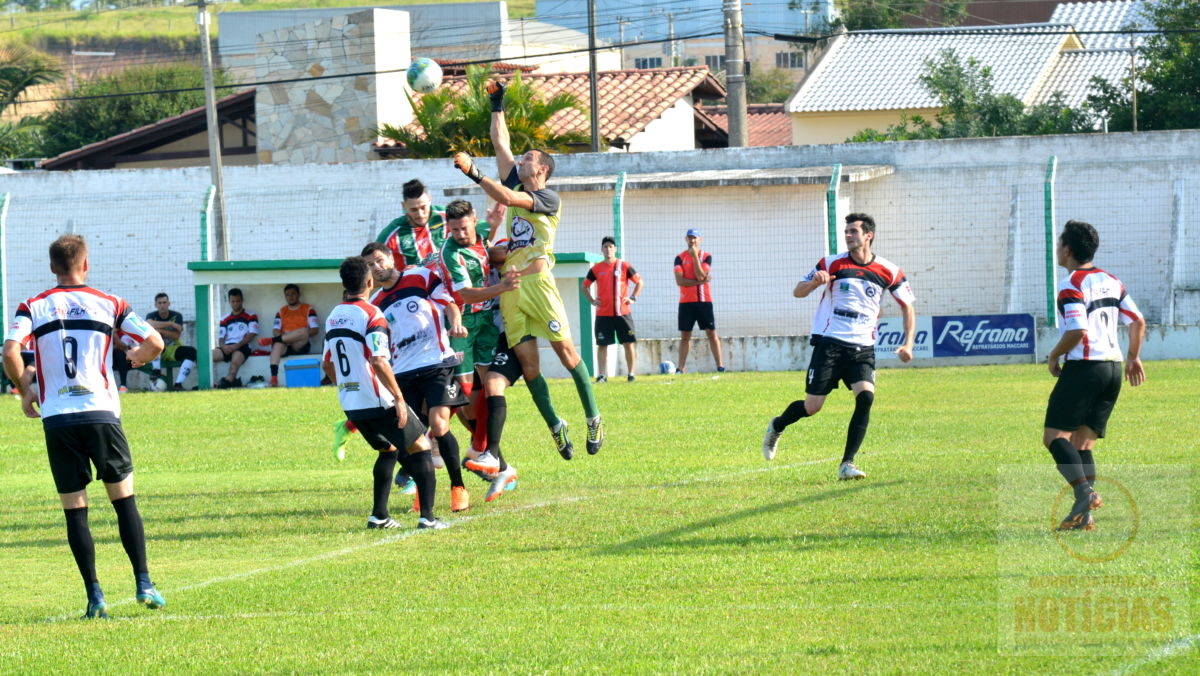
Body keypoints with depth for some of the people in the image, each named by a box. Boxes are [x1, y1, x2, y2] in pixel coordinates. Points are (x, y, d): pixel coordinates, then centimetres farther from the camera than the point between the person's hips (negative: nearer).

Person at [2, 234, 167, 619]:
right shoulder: (109, 305, 5)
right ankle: (143, 584, 3)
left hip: (56, 417, 0)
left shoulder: (33, 308, 5)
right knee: (124, 500, 10)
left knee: (74, 511, 4)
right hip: (101, 411, 0)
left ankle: (94, 595, 0)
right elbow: (155, 343, 1)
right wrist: (138, 357, 24)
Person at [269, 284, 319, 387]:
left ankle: (272, 340, -30)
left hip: (300, 345, -2)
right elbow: (275, 331, 12)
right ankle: (274, 378, -52)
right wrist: (282, 336, -12)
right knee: (277, 345, -35)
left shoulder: (308, 309, 13)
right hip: (285, 345, 2)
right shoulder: (282, 312, 22)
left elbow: (315, 330, 2)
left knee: (304, 331, -35)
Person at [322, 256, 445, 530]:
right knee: (421, 449, 4)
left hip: (350, 404, 7)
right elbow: (378, 361, -25)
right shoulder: (371, 315, -15)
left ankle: (379, 515, 19)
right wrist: (399, 397, -20)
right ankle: (427, 516, -6)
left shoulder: (334, 317, 8)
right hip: (378, 403, -7)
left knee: (388, 450, 26)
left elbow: (327, 364, 16)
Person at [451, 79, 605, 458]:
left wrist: (472, 172, -19)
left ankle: (594, 419, 0)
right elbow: (501, 145, 25)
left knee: (565, 350, -7)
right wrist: (497, 106, 25)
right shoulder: (517, 186, 20)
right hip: (510, 286, 7)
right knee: (526, 359, -1)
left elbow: (507, 198, -16)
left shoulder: (548, 198, 0)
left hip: (537, 281, -7)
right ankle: (555, 426, 6)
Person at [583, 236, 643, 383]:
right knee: (602, 344, -1)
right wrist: (592, 300, 4)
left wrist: (633, 298, -3)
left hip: (622, 312, -1)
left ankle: (631, 373, 5)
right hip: (603, 314, 1)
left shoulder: (624, 266, 2)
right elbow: (585, 285, 17)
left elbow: (639, 282, 8)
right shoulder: (596, 269, 6)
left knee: (629, 343, -1)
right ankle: (601, 374, 2)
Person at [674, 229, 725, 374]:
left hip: (704, 301, -1)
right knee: (685, 336, 4)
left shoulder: (706, 256, 2)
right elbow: (679, 280, -8)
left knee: (712, 333, -3)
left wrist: (695, 256, -13)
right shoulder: (680, 258, 4)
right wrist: (700, 281, -13)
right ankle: (680, 368, 5)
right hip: (686, 302, 1)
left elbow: (701, 275, -12)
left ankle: (720, 366, -6)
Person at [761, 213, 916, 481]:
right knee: (812, 406, -1)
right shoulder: (832, 264, -2)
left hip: (863, 348, 1)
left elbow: (907, 306, 11)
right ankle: (777, 427, 32)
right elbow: (797, 292, 3)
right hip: (829, 344, -1)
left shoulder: (888, 271, 1)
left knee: (866, 397, -21)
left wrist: (908, 343, -2)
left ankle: (847, 465, -13)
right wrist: (814, 283, -21)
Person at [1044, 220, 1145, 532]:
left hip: (1083, 367, -8)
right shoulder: (1111, 282, 14)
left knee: (1055, 436, -6)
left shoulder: (1071, 284, -11)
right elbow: (1138, 322, 16)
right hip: (1112, 369, 8)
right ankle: (1084, 517, -2)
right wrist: (1134, 358, 27)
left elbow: (1077, 332, -20)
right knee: (1082, 444, 9)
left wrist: (1053, 357, -4)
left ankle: (1085, 494, -26)